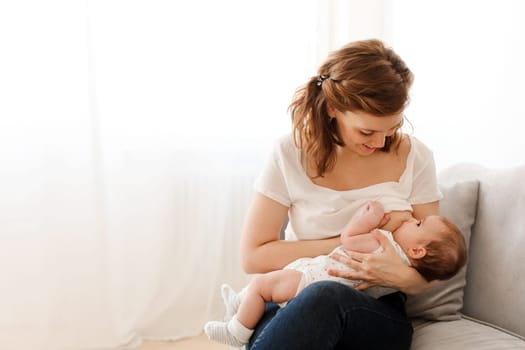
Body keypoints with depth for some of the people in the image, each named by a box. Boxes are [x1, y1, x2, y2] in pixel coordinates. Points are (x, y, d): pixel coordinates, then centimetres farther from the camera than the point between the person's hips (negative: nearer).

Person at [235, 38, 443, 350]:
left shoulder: (414, 157, -2)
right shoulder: (292, 152, -4)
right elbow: (253, 256, -4)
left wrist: (402, 277, -22)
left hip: (379, 314, 2)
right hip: (295, 304, -1)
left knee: (326, 296, -36)